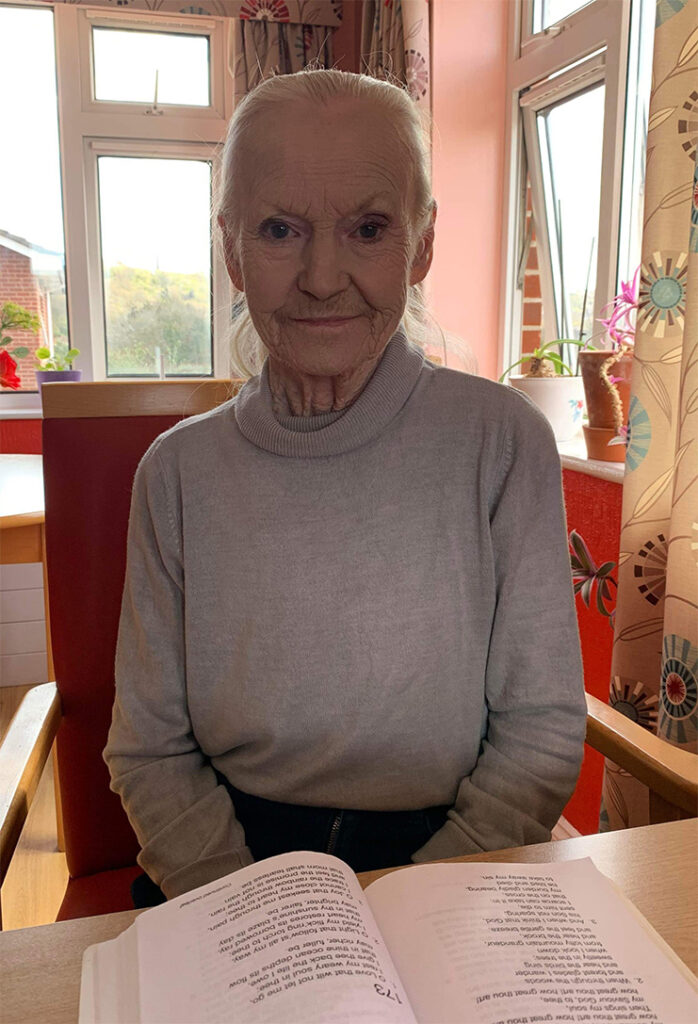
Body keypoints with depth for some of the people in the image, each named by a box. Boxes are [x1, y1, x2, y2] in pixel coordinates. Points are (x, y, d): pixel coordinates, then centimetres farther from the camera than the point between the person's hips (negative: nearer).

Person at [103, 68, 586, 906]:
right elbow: (150, 748, 1)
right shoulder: (181, 471, -3)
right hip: (235, 853, 1)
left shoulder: (501, 439, -9)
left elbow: (541, 730, -5)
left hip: (447, 848, 0)